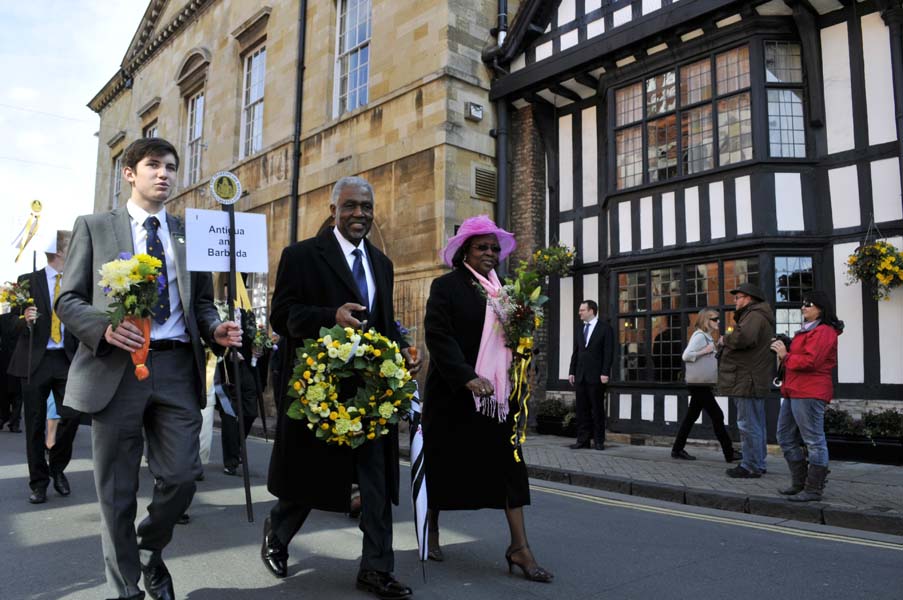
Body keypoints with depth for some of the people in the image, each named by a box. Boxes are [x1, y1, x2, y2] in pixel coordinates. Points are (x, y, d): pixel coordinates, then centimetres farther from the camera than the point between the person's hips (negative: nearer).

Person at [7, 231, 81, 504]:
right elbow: (13, 322, 2)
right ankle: (39, 481, 18)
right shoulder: (28, 281, 2)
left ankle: (57, 467, 18)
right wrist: (24, 319, -18)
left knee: (72, 415, -7)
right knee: (35, 423, 5)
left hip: (68, 359, 1)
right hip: (34, 361, -1)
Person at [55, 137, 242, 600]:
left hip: (177, 366, 2)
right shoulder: (94, 227, 8)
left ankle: (151, 552, 31)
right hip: (116, 366, -2)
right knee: (117, 490, 7)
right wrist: (104, 326, -17)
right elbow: (68, 301, 3)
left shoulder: (190, 233, 15)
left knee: (181, 476, 0)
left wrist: (216, 330, -5)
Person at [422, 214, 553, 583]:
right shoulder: (446, 286, -5)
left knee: (509, 463, -1)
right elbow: (438, 337, -15)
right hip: (453, 394, -5)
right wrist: (468, 378, -26)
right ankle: (431, 530, 29)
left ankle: (519, 547, 2)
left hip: (495, 392, 5)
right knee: (443, 464, 8)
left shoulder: (500, 291, 13)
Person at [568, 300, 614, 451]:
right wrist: (572, 372, 8)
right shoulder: (579, 329, 15)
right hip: (580, 376, 5)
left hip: (596, 376, -5)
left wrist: (605, 373, -14)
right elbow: (576, 352, 15)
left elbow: (608, 352, -7)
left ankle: (599, 441, 9)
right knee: (582, 409, 5)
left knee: (597, 409, 1)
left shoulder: (605, 328, -2)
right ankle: (583, 440, 9)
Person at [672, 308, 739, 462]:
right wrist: (705, 351, -20)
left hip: (702, 384, 10)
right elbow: (686, 356, -22)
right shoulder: (699, 336, -14)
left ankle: (677, 450, 15)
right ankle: (729, 453, 2)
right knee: (717, 416, -5)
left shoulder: (707, 337, 16)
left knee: (691, 416, 11)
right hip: (699, 384, -10)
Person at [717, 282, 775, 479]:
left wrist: (725, 339, -13)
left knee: (748, 425, -6)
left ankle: (751, 467, -2)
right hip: (754, 379, 11)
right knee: (756, 424, 16)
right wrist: (727, 341, 8)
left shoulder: (755, 316, -14)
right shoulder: (757, 315, 22)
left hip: (747, 379, -11)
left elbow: (743, 337, -31)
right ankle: (758, 464, 25)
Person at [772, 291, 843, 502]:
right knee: (786, 437, 15)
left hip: (809, 393, -11)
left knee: (814, 441, -3)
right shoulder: (807, 330, 22)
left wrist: (785, 356, -9)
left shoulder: (823, 332, -12)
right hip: (794, 391, 11)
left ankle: (813, 489, 4)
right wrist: (784, 351, 11)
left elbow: (810, 361, -22)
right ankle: (799, 483, 24)